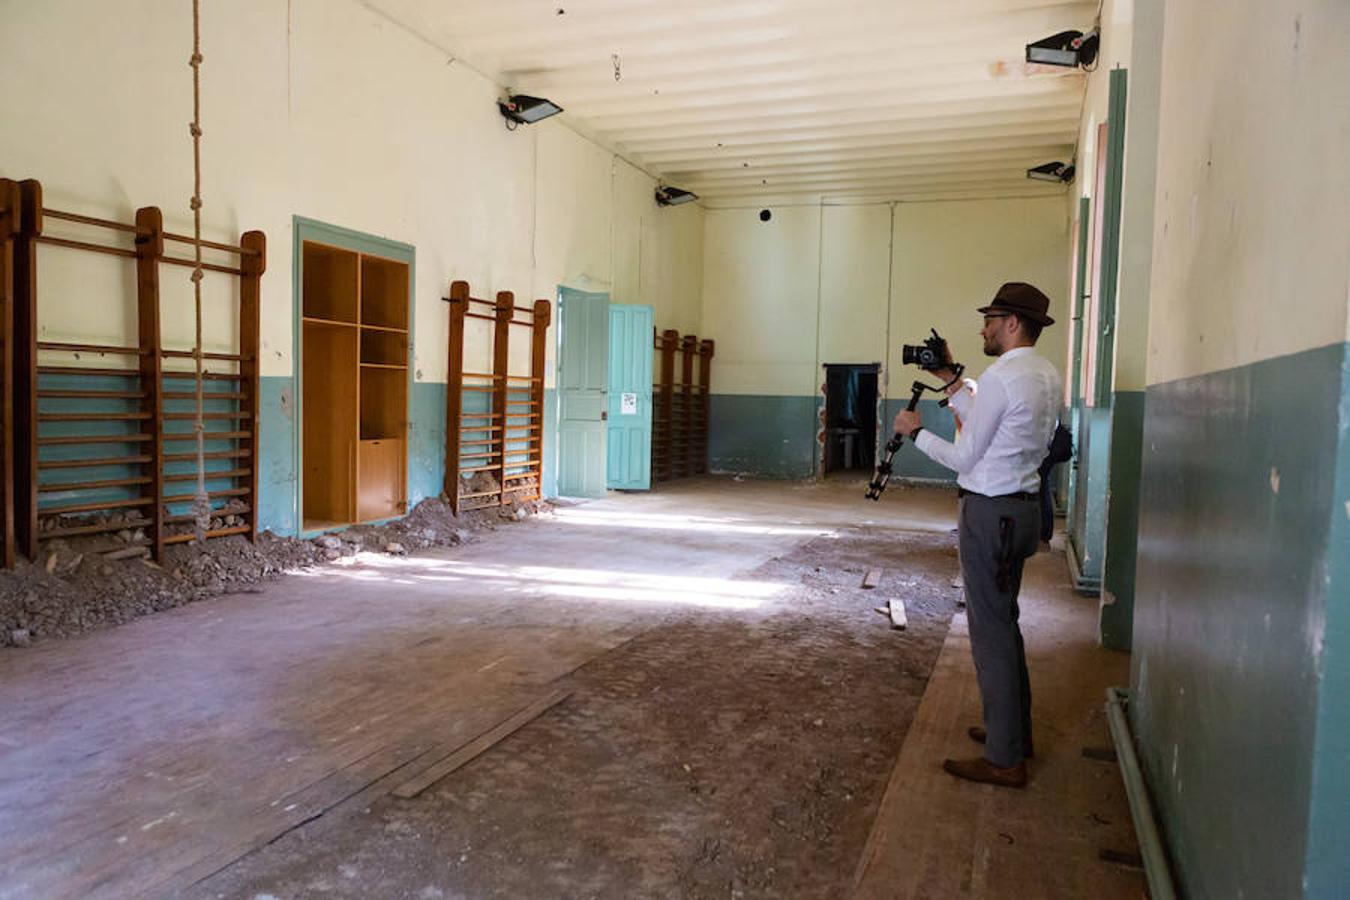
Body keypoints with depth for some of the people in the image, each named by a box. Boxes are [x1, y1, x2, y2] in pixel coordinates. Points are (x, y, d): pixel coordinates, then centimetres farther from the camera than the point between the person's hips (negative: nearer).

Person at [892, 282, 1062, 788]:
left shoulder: (1001, 377, -17)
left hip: (989, 513, -10)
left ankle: (1005, 760, 4)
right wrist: (950, 381, 21)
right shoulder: (1048, 376, 11)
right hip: (1021, 509, 10)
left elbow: (964, 458, -12)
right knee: (1004, 623, 20)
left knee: (990, 632, -3)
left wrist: (915, 431, 1)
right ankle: (1014, 730, 32)